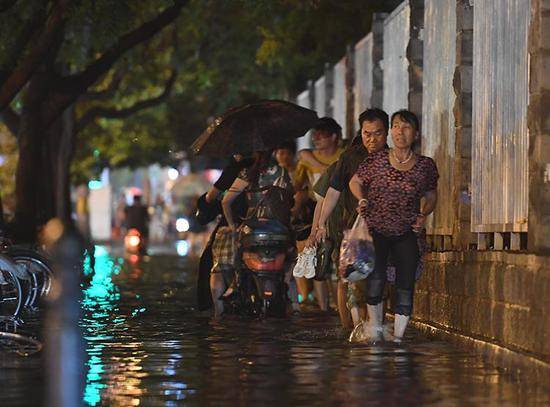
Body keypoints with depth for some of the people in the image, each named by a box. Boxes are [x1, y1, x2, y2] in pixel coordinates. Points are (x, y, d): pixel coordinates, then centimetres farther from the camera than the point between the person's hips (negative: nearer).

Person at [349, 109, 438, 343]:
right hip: (376, 230, -2)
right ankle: (374, 324, 2)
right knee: (376, 278, -20)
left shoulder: (425, 166, 2)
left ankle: (398, 336, 7)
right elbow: (355, 182, 12)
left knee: (405, 287, -4)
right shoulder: (376, 160, -2)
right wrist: (362, 199, -6)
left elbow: (431, 196, 16)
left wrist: (424, 214, -2)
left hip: (406, 234, 2)